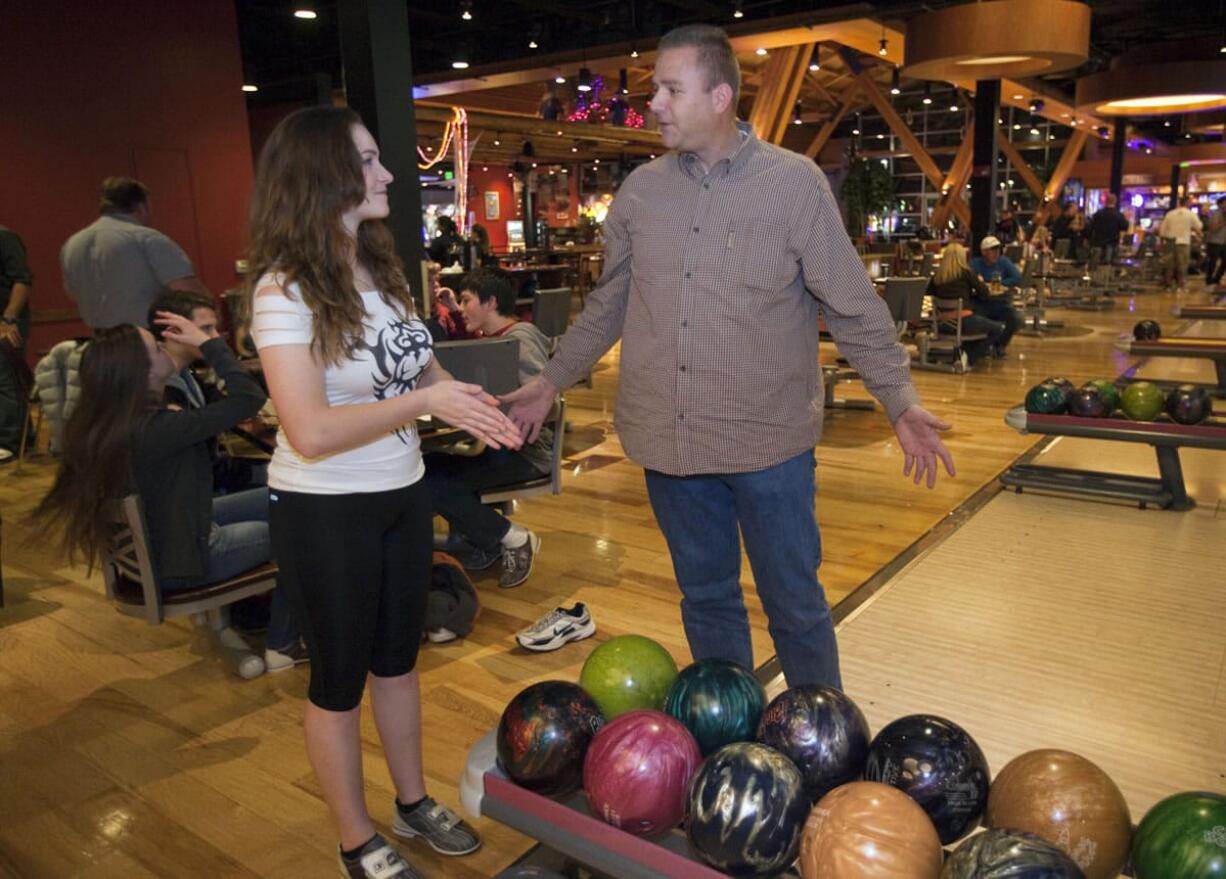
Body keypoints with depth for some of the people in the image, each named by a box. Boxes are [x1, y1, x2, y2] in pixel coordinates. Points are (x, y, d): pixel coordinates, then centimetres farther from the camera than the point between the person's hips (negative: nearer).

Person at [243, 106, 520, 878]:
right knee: (340, 678, 11)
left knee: (398, 657, 21)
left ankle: (414, 802, 42)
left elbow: (419, 361, 15)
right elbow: (310, 432, -28)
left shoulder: (380, 268, 3)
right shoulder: (286, 290, -20)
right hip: (326, 513, -7)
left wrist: (473, 403, -5)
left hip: (403, 496, 7)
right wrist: (427, 401, -28)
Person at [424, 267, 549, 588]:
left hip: (527, 450, -9)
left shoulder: (520, 339, -15)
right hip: (499, 444, 9)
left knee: (433, 483, -20)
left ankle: (514, 540, -4)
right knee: (427, 465, -5)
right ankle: (485, 540, 9)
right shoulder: (489, 338, 13)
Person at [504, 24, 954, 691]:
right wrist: (552, 380, 15)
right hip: (668, 438, 4)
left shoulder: (794, 183, -5)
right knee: (706, 600, 17)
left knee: (794, 605, 8)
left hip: (768, 438, -3)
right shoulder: (640, 190, 5)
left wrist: (901, 402, -10)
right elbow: (609, 304, 15)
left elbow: (854, 308, -4)